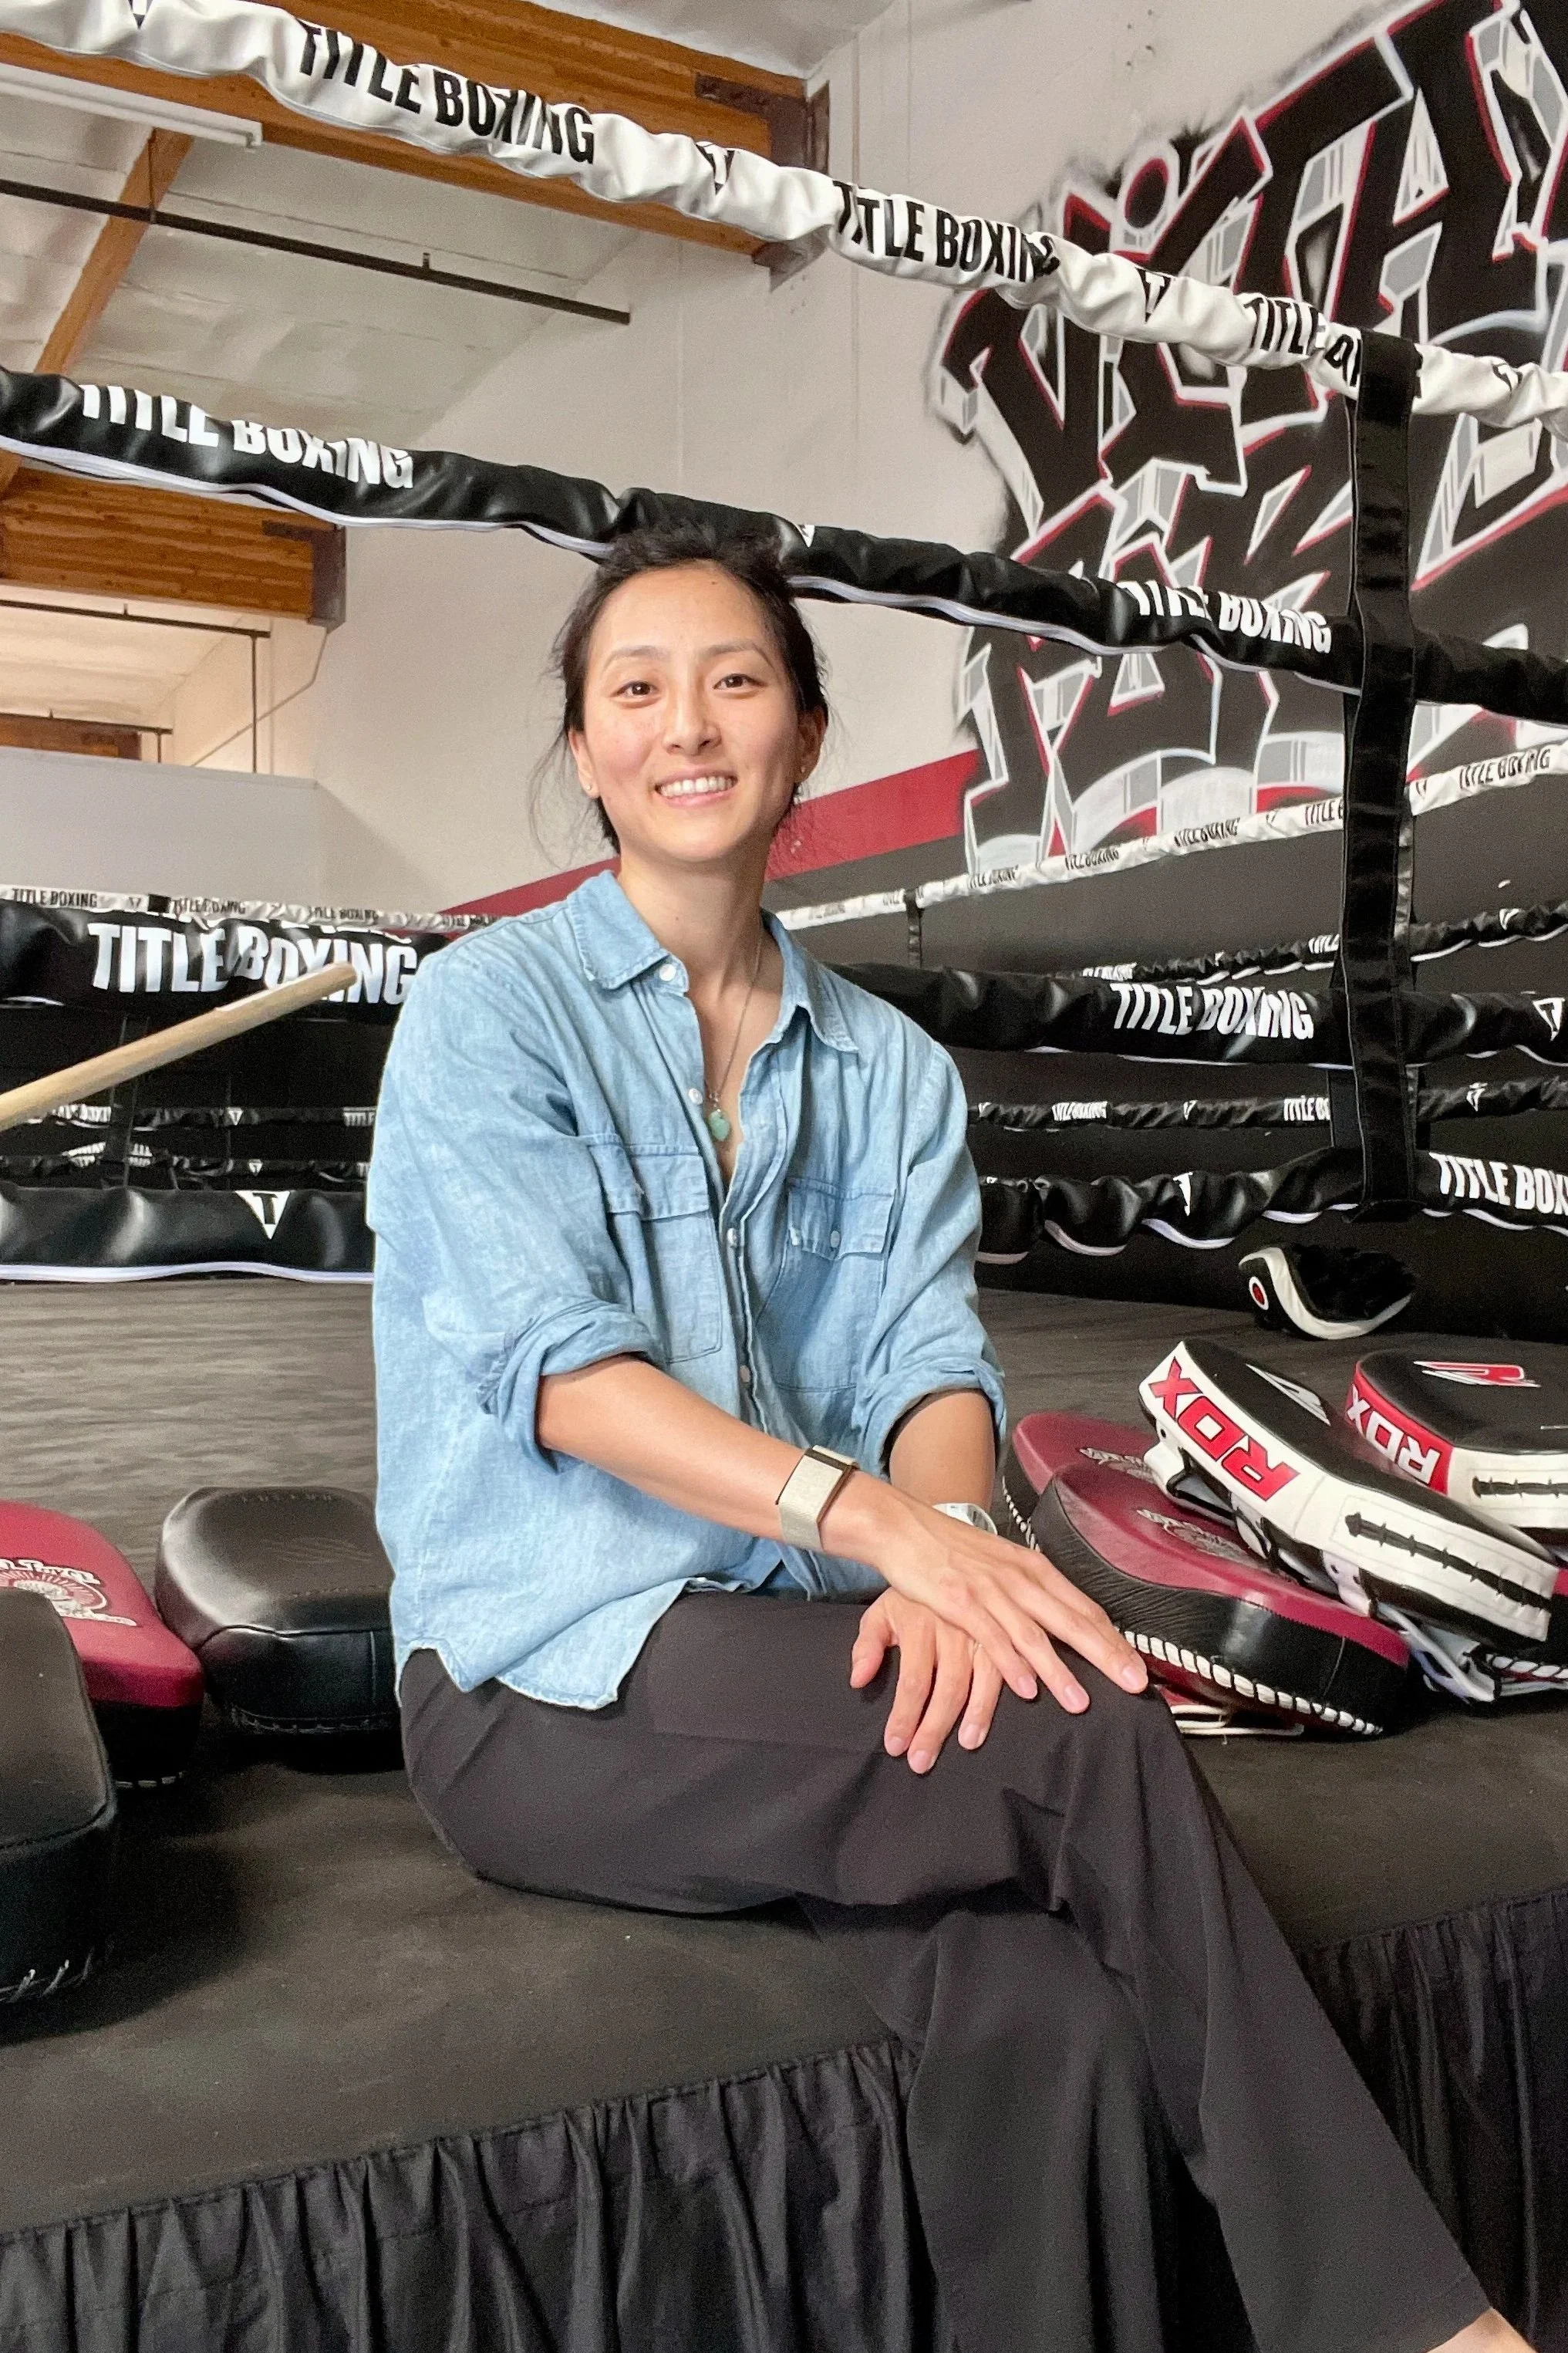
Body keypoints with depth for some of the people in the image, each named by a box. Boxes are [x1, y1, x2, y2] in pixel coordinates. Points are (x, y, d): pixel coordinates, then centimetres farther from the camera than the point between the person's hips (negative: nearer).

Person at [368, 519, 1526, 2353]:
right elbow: (557, 1368, -14)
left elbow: (933, 1361, 1)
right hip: (557, 1684, -3)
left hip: (808, 1656, 4)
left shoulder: (891, 1071, 14)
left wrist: (945, 1553, -22)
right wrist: (874, 1516, -28)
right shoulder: (490, 1008, 0)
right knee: (1095, 1734, -25)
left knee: (1041, 2018, -26)